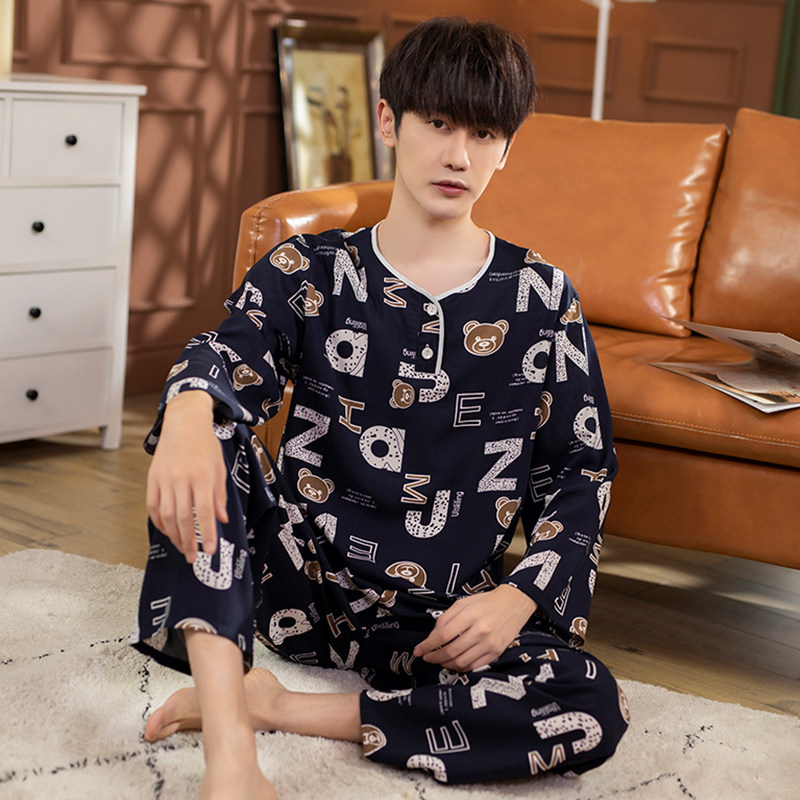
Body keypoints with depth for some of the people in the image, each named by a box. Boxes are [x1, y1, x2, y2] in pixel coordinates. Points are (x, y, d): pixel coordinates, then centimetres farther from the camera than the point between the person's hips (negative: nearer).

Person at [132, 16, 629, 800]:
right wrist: (191, 412, -43)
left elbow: (581, 467, 5)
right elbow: (227, 356, -17)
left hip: (437, 621, 1)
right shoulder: (310, 270, 2)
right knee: (206, 439, -26)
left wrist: (518, 597, -11)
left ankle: (269, 705, -20)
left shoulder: (540, 297, 3)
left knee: (594, 710, -27)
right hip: (293, 579, 0)